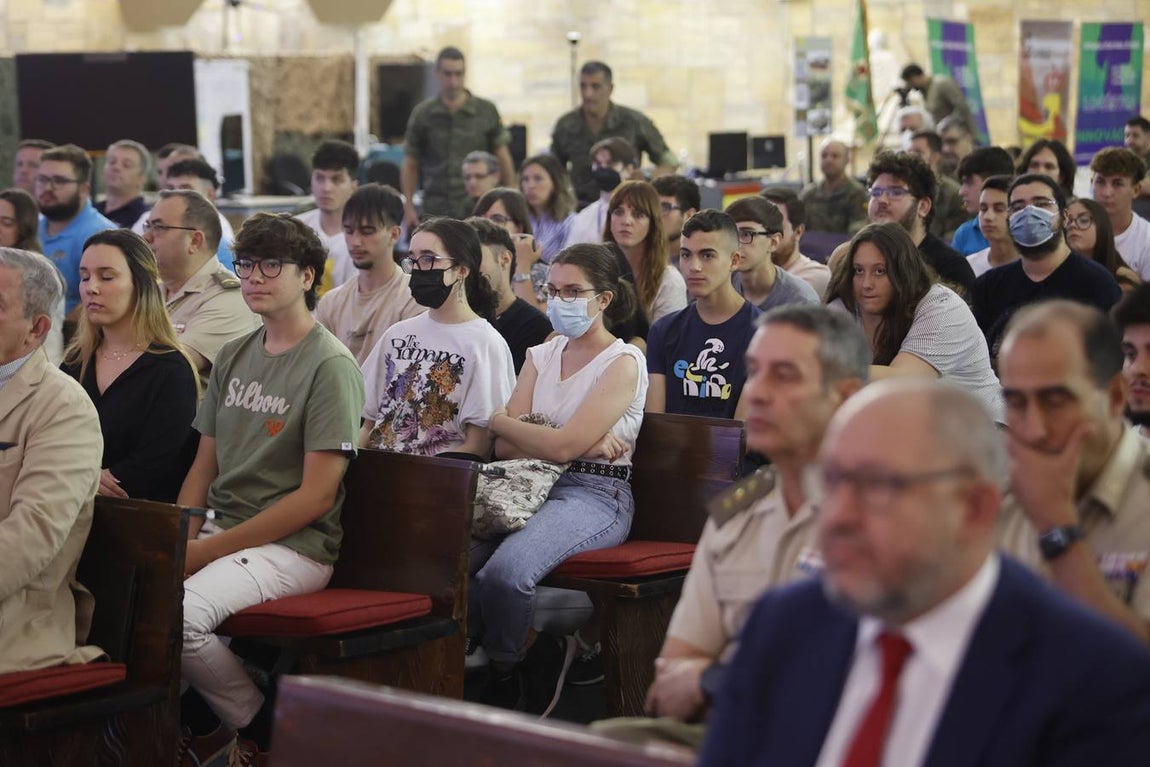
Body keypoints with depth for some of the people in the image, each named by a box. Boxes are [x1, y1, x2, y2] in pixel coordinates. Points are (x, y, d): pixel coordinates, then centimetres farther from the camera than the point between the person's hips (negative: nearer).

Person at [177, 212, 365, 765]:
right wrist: (180, 537, -4)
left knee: (179, 612, -31)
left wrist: (211, 549, -15)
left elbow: (316, 496, -13)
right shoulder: (234, 357, 15)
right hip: (218, 531, 7)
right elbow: (204, 465, 17)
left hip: (294, 547, -7)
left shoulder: (330, 366, -8)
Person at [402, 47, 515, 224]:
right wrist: (408, 208, 2)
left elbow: (503, 160, 9)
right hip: (435, 212, 1)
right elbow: (410, 165, 11)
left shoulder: (487, 111, 6)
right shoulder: (422, 114, 8)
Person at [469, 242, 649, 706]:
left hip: (597, 494, -6)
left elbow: (562, 446, -14)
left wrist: (498, 419, -1)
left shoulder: (623, 363, -3)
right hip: (534, 487, 6)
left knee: (506, 569, -33)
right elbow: (505, 448, 5)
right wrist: (586, 445, -9)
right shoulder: (540, 357, 17)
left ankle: (502, 683, -8)